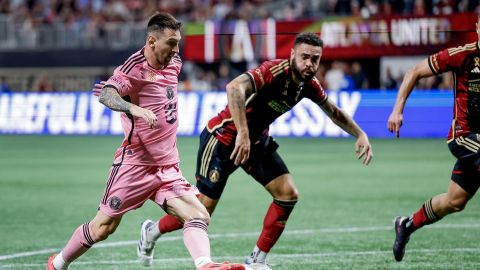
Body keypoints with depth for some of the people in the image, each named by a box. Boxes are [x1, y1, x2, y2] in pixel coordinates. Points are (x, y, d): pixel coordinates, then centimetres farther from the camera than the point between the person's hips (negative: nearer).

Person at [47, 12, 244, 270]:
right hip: (135, 163, -6)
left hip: (168, 167, 6)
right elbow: (106, 94, -36)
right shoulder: (135, 68, -15)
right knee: (103, 228, 4)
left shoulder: (174, 63, 7)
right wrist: (135, 108, -52)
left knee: (199, 216, -16)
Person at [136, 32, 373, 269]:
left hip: (256, 140, 8)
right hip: (224, 137, -8)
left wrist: (360, 135, 6)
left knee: (288, 194, -7)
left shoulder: (308, 85, -5)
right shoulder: (274, 71, -30)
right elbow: (235, 88, -48)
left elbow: (334, 112, 15)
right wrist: (242, 134, -54)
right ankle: (152, 231, 24)